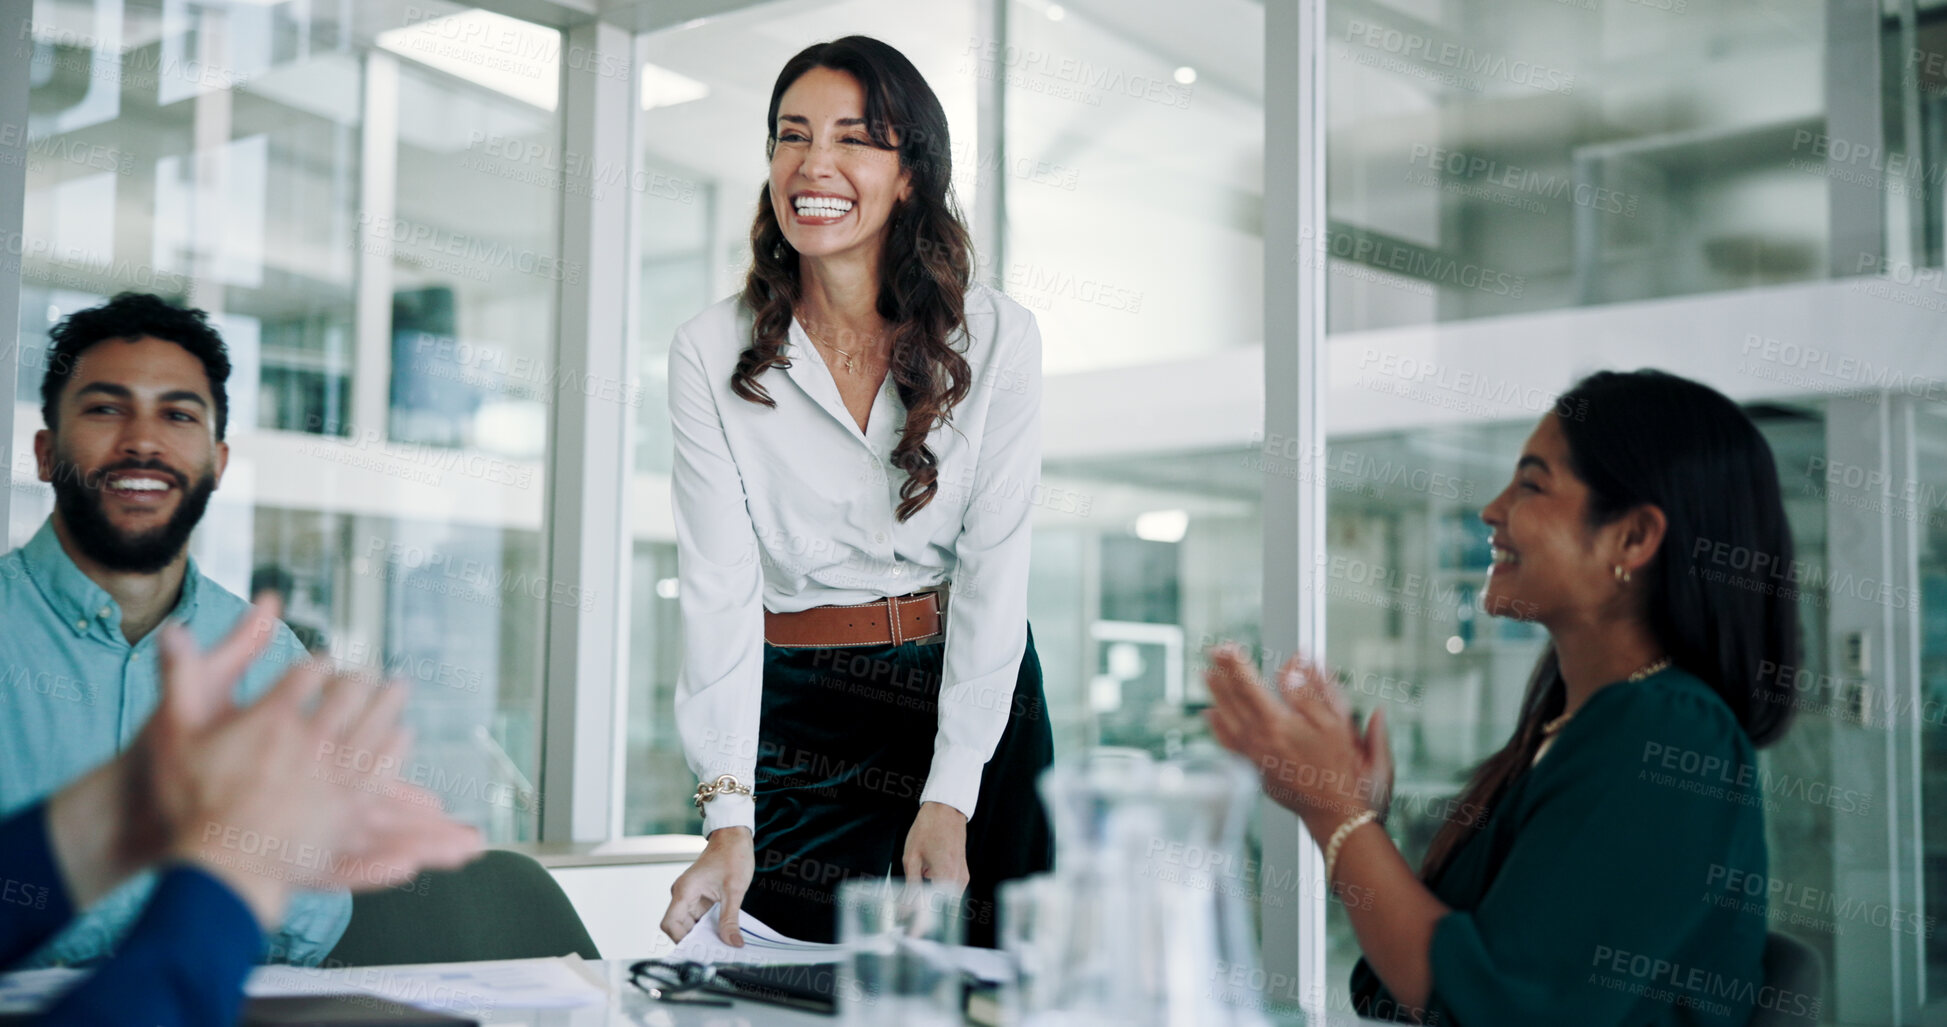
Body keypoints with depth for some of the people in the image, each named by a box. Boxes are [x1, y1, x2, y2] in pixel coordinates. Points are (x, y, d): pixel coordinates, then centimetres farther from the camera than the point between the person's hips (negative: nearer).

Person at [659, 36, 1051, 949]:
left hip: (977, 686, 1)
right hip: (796, 706, 0)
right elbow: (717, 583, -12)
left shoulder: (997, 338, -6)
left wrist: (950, 801, -15)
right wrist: (727, 820, -21)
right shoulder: (712, 352, -6)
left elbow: (995, 565, -8)